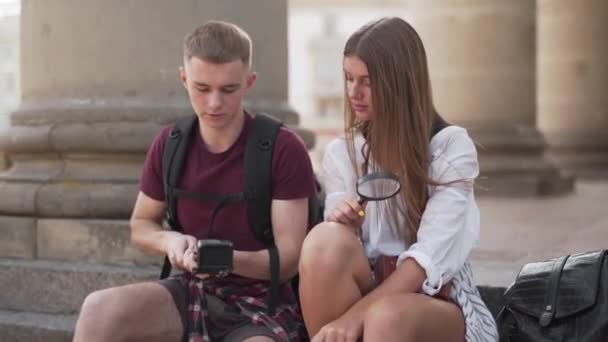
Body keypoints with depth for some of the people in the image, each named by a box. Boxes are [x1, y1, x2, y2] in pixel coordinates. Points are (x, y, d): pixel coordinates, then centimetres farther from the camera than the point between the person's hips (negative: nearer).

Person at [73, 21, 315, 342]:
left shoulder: (283, 149, -10)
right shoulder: (169, 144, 3)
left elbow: (288, 258, -9)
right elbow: (141, 224, 16)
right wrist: (170, 241, -8)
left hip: (262, 299, -4)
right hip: (192, 289, 4)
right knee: (99, 309, -25)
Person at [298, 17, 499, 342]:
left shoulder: (451, 146, -5)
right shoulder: (340, 152, 7)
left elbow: (432, 255, -17)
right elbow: (334, 258, 4)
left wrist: (356, 313, -28)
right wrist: (344, 230, -20)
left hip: (437, 299, -3)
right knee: (325, 240, -29)